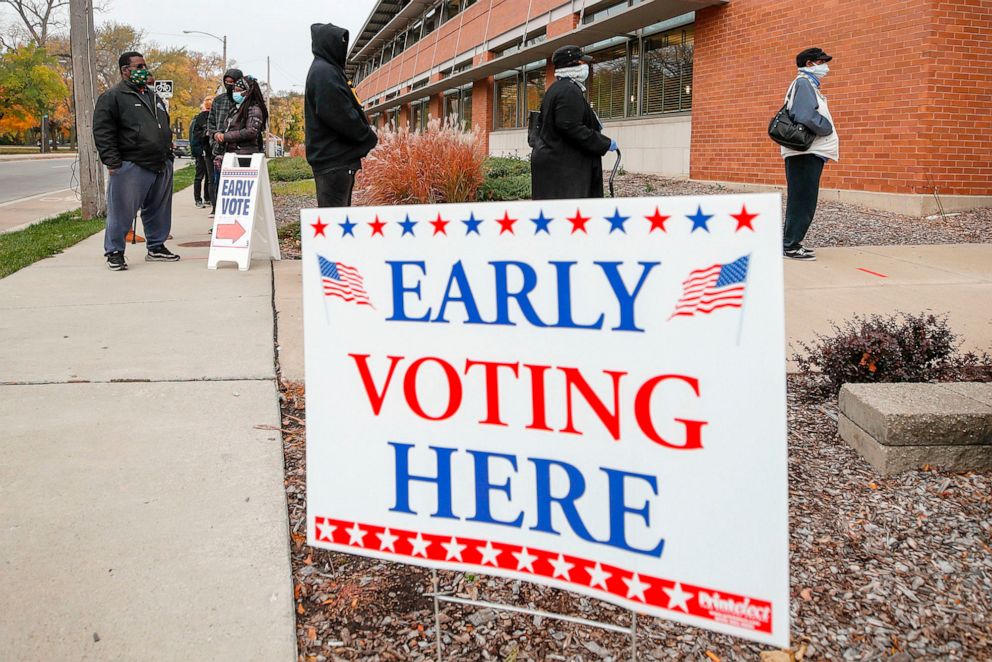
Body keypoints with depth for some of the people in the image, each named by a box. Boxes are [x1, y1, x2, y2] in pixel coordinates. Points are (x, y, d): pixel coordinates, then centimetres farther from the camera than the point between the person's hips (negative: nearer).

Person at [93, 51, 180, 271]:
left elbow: (165, 127, 28)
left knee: (159, 211, 14)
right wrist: (113, 162, -15)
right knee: (122, 212, -3)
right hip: (131, 167, -7)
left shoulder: (153, 96, 20)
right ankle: (114, 252, 7)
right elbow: (102, 131, -9)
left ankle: (156, 247, 27)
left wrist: (169, 154, 20)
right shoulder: (113, 97, -4)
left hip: (162, 166, 7)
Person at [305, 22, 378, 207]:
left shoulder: (326, 70, 20)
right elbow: (341, 116, -19)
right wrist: (369, 138, -8)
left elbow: (345, 108, 22)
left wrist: (366, 136, 10)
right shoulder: (324, 73, -12)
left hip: (337, 159, 11)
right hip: (333, 160, -11)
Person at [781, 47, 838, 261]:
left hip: (810, 153, 10)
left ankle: (792, 242, 20)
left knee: (801, 201, 14)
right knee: (803, 201, -9)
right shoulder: (804, 83, -11)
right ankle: (791, 246, -6)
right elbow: (806, 116, -24)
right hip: (805, 153, -10)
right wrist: (827, 128, -11)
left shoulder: (810, 85, 21)